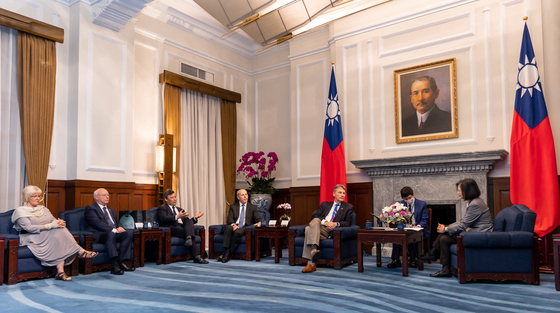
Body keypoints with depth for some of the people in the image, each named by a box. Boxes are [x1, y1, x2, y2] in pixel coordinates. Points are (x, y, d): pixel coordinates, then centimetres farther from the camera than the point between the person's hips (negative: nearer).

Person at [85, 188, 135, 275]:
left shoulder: (111, 210, 29)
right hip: (98, 235, -7)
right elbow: (97, 223, -12)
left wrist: (120, 227, -4)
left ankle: (121, 261, -25)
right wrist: (114, 230, -20)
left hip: (114, 233, 7)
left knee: (130, 232, -21)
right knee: (111, 234, -39)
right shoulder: (90, 208, 3)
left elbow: (117, 222, 23)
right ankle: (114, 266, -44)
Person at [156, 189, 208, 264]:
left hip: (183, 227, 5)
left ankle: (189, 238, -53)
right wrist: (177, 216, -23)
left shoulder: (179, 209, 33)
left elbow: (188, 221, 26)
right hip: (171, 229, -5)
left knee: (190, 221, -29)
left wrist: (195, 218, 5)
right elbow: (164, 219, -9)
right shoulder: (162, 208, 13)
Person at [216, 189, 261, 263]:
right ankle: (226, 250, -40)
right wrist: (233, 225, -18)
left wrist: (258, 222, -18)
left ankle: (227, 254, -31)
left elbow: (258, 218, 8)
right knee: (228, 228, -34)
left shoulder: (253, 207, 18)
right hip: (234, 226, 1)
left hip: (245, 228, -1)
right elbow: (229, 219, 5)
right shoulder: (233, 207, 19)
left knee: (237, 232, -35)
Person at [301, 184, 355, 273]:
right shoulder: (325, 204, 26)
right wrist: (325, 222, -10)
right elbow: (314, 216, 11)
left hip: (330, 232, -3)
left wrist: (337, 224, -12)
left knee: (309, 229, -34)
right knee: (316, 220, -36)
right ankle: (314, 249, -53)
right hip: (318, 227, 3)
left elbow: (348, 222, 8)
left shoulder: (348, 207, 21)